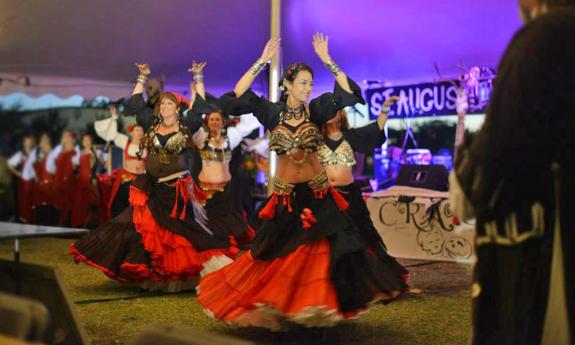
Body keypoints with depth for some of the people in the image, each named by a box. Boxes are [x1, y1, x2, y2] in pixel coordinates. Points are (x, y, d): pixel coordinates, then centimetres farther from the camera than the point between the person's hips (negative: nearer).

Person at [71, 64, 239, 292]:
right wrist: (142, 78, 8)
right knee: (145, 230, 1)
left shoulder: (186, 127, 1)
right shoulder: (152, 125, 9)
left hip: (179, 190, -3)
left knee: (185, 233, -4)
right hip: (152, 189, 3)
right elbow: (134, 104, 10)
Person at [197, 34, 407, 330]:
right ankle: (272, 305, 27)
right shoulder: (272, 112, -1)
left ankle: (319, 304, 5)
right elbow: (236, 96, -11)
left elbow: (349, 92, -8)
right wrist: (261, 62, -14)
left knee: (324, 250, -7)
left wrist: (327, 60, -14)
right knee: (277, 255, 8)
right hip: (285, 197, 0)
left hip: (317, 194, 0)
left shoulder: (316, 109, 0)